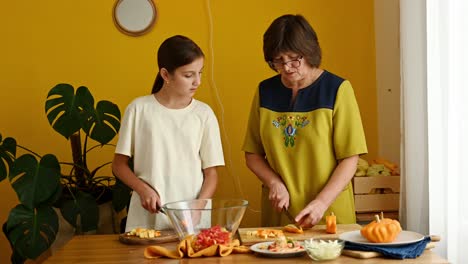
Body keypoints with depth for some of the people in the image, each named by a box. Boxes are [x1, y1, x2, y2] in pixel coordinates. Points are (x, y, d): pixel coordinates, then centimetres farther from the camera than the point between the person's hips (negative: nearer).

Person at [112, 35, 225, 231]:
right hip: (146, 218, -1)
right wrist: (143, 189, -11)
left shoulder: (204, 114, 1)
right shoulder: (139, 109, -2)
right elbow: (119, 165, 5)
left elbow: (211, 173, 4)